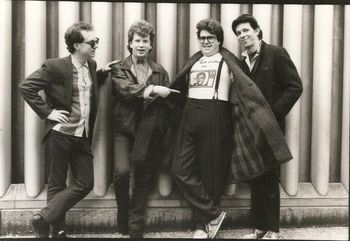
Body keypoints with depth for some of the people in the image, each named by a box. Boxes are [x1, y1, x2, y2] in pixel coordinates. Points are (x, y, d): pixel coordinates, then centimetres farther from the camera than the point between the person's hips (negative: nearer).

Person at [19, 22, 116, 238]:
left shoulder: (92, 65, 7)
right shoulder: (55, 66, -11)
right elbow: (26, 87, -10)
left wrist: (103, 73, 8)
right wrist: (48, 112, -13)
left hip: (83, 137, 7)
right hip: (60, 134, -6)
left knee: (85, 184, 5)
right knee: (57, 185, 5)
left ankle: (44, 218, 14)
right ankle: (57, 230, 18)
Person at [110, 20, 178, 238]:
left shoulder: (160, 72, 9)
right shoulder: (119, 69, 3)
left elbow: (165, 103, 5)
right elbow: (126, 89, -16)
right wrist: (152, 89, -26)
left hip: (149, 132, 2)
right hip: (124, 129, -2)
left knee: (145, 179, 6)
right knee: (121, 171, -20)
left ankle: (135, 227, 20)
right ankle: (123, 211, 9)